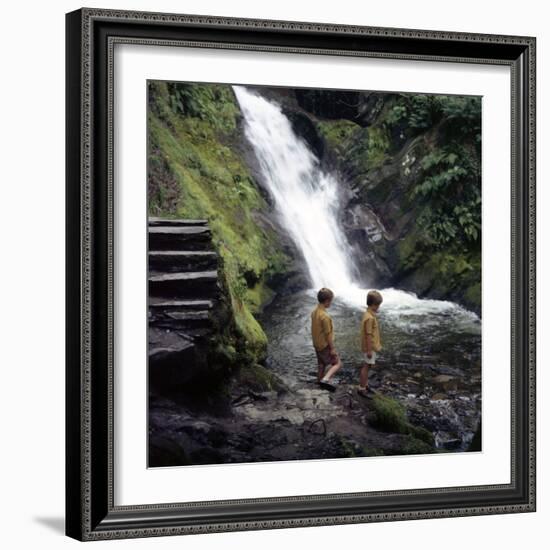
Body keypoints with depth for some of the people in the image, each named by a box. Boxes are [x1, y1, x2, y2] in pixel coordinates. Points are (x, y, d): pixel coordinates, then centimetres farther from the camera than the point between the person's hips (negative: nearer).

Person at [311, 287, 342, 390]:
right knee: (338, 364, -1)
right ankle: (325, 379, -16)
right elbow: (328, 334, -22)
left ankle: (320, 382, 31)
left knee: (321, 365, 21)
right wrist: (332, 348, -14)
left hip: (317, 345, 9)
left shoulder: (314, 312, 1)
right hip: (325, 346, -9)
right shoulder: (325, 316, -27)